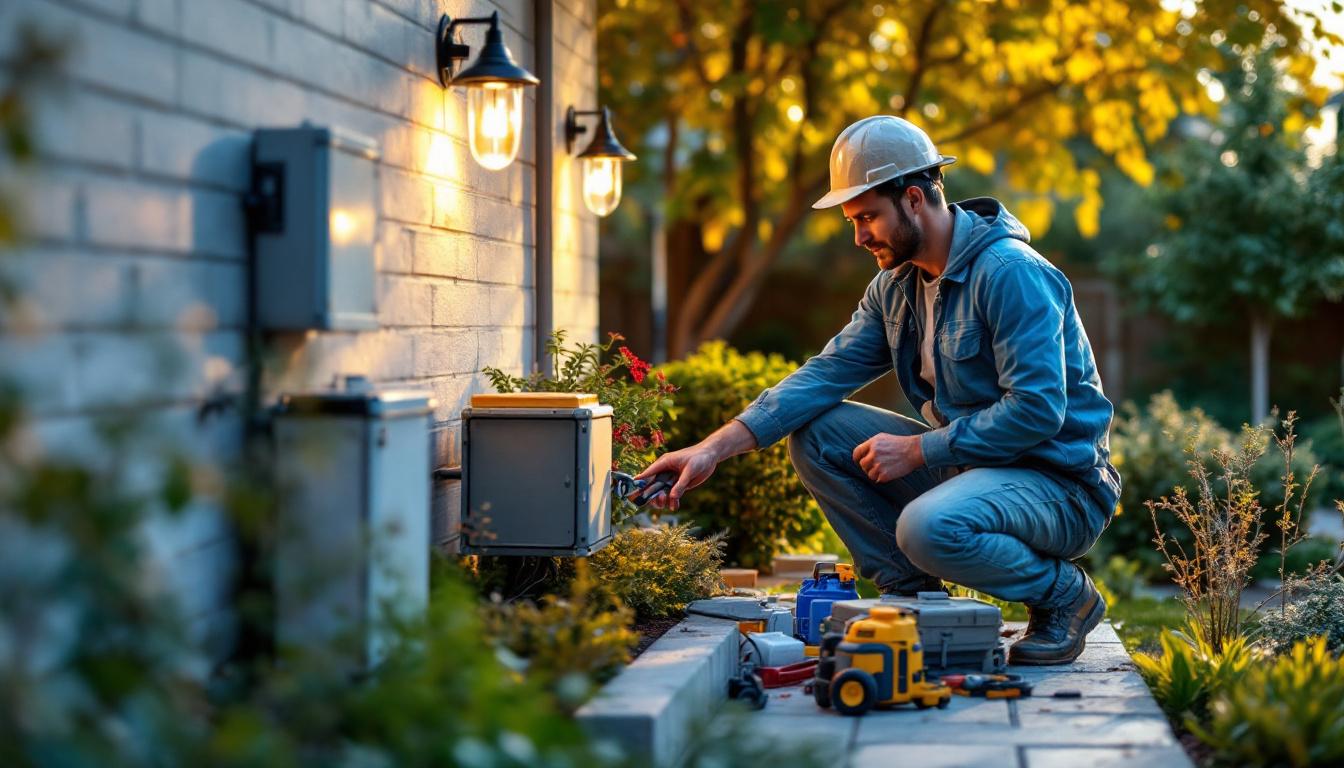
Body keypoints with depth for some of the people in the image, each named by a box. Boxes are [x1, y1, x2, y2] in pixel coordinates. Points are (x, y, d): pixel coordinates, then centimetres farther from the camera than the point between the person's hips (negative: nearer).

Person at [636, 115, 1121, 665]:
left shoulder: (1010, 273, -20)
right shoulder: (898, 284, 7)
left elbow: (1037, 410, -26)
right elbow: (829, 372, 0)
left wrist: (916, 450, -22)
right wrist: (715, 448, -11)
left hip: (1057, 483, -8)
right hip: (967, 463, 8)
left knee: (928, 528, -37)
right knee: (815, 432, -4)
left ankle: (1063, 592, -7)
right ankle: (910, 593, 1)